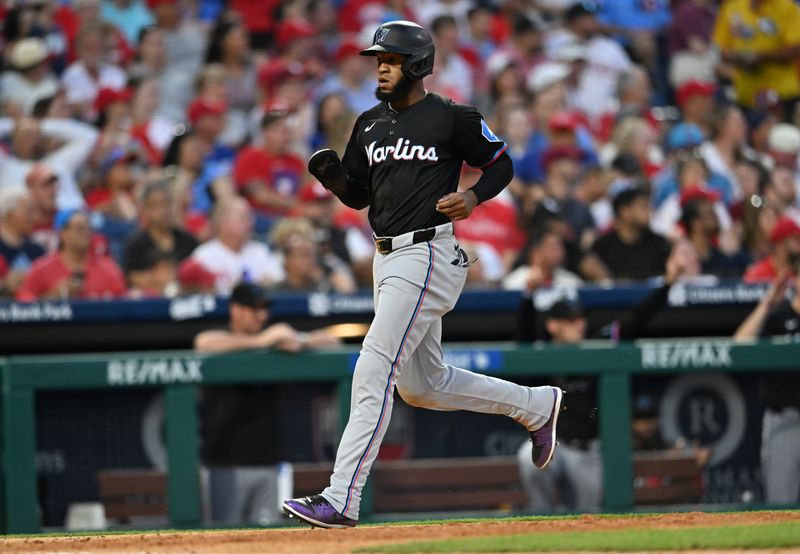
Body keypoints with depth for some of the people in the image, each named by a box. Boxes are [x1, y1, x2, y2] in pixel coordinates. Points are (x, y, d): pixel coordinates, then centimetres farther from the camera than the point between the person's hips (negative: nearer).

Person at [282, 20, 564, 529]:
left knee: (374, 370, -16)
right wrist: (332, 173, -3)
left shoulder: (452, 119, -7)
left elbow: (501, 165, 3)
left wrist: (473, 196, -15)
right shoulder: (371, 124, 14)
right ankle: (537, 406, 36)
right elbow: (358, 196, 17)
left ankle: (342, 499, -18)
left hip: (427, 255, -9)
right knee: (423, 385, 16)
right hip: (388, 259, 9)